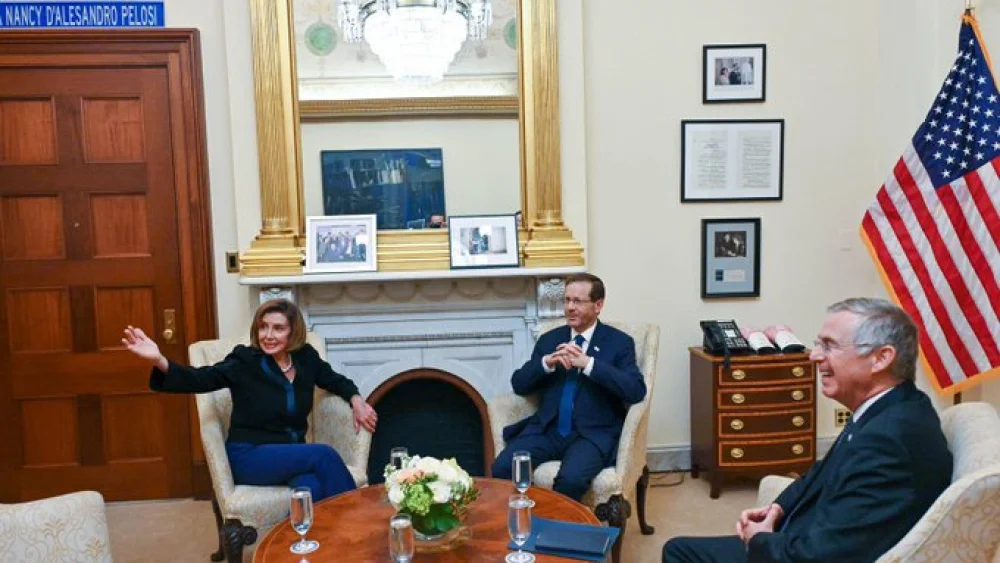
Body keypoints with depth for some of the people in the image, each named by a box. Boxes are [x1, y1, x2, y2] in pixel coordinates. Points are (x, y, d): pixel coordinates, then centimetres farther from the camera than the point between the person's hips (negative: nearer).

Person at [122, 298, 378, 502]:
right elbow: (198, 379, -21)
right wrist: (160, 361, -39)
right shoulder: (245, 362, -8)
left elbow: (335, 380, 22)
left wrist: (356, 400, 3)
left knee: (313, 488, -33)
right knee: (324, 455, -28)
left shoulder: (305, 358, 4)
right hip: (250, 457, -3)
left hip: (292, 454, 4)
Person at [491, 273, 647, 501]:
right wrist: (547, 362, -11)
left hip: (593, 434, -3)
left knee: (571, 479, -33)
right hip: (547, 430, 4)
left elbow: (636, 391, -12)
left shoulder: (619, 342, 2)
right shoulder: (549, 339, 13)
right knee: (502, 468, -21)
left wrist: (588, 364, -19)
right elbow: (519, 385, 8)